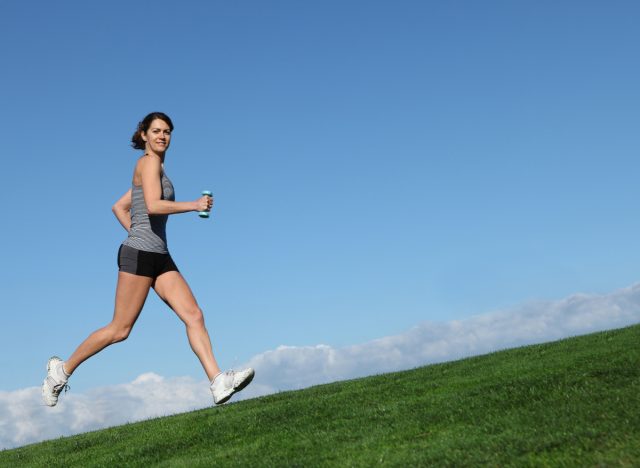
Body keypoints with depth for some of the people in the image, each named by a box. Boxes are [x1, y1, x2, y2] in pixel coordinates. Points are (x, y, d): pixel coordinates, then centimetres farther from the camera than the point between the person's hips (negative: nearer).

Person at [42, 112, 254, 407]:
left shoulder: (154, 168, 22)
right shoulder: (149, 162, -5)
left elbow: (119, 207, 26)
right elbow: (153, 205, -21)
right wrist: (195, 205, -14)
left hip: (160, 256, 9)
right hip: (139, 254, -9)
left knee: (194, 316, -6)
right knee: (120, 329, -3)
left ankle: (219, 383, -14)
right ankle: (63, 369, 14)